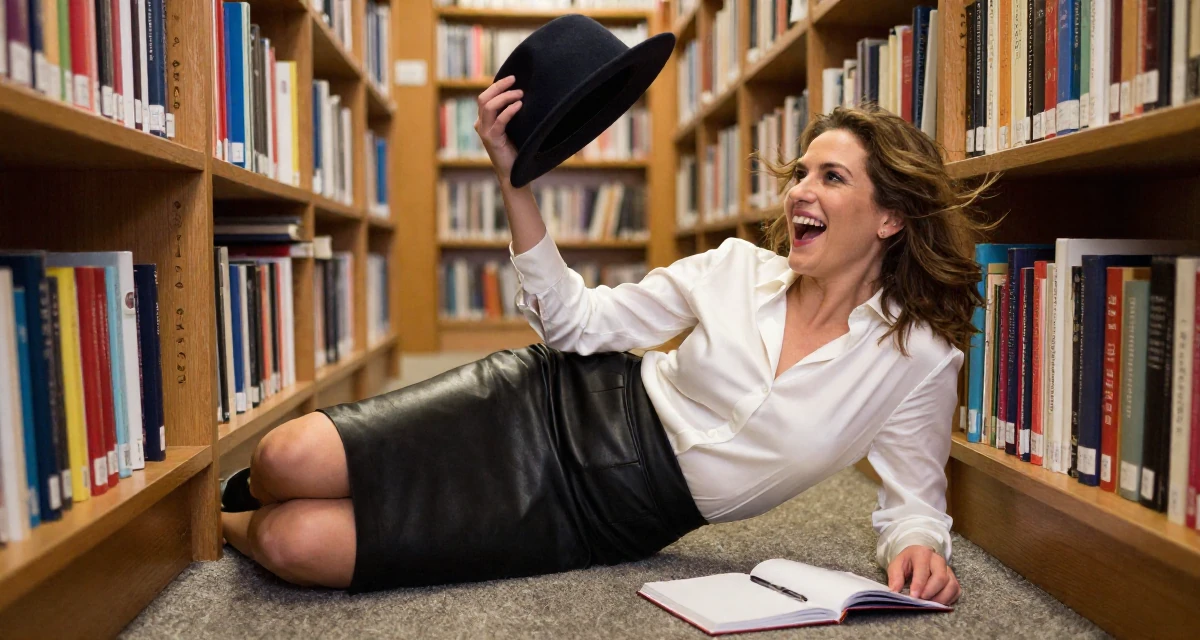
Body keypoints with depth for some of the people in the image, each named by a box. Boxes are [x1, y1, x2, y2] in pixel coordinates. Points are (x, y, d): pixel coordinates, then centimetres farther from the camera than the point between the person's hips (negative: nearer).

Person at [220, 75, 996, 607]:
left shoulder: (922, 359, -5)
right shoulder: (736, 269, 0)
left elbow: (914, 498, 4)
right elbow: (575, 323, 2)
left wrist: (919, 547, -21)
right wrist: (516, 179, -5)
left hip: (604, 521, -2)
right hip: (558, 405, 2)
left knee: (299, 546, -17)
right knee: (289, 457, -17)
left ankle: (231, 527, 23)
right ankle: (231, 510, 24)